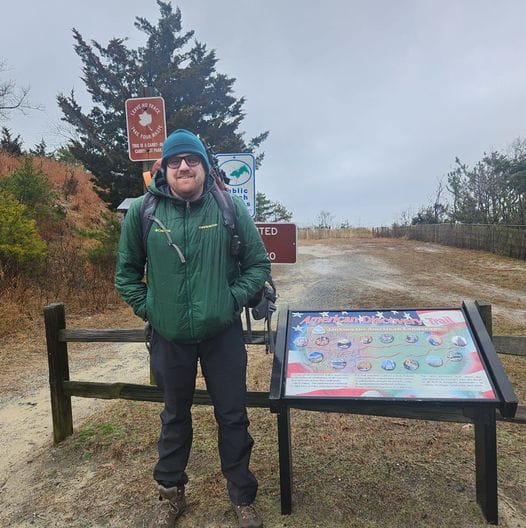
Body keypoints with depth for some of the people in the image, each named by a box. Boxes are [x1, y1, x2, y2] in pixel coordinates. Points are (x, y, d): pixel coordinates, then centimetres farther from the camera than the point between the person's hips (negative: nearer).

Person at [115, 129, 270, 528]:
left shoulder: (231, 208, -6)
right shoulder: (142, 211, -4)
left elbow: (258, 263, 1)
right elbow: (127, 271, 7)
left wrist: (233, 300, -8)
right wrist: (147, 309, -2)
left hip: (222, 334, 0)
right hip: (169, 337, 1)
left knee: (232, 416, 12)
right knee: (175, 417, 20)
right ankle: (171, 494, 43)